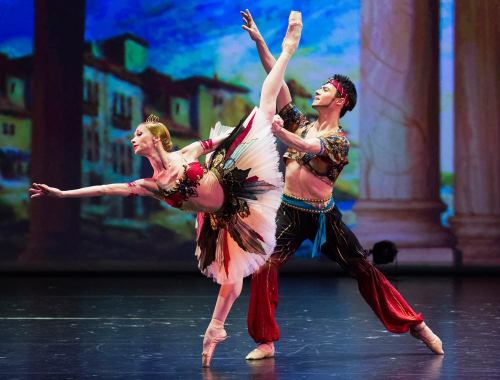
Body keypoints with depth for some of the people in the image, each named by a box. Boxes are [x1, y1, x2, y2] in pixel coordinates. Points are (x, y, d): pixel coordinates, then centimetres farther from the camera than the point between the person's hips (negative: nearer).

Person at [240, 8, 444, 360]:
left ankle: (416, 325, 11)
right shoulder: (301, 124, 8)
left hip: (323, 218, -3)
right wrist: (259, 41, -2)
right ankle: (266, 341, -9)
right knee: (264, 269, -17)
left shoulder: (339, 140, -7)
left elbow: (308, 149, -29)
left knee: (365, 271, 1)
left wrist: (278, 131, -48)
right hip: (289, 213, 3)